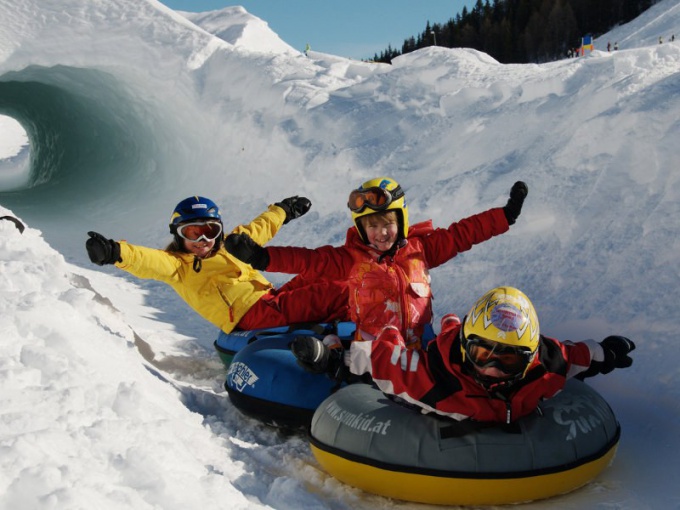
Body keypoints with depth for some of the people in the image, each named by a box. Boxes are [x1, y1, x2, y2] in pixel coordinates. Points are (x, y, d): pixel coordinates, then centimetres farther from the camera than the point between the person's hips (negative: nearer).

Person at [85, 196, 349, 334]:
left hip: (272, 298, 9)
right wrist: (115, 252, -33)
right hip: (251, 315, -9)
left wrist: (283, 210, 55)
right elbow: (148, 261, -14)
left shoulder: (228, 247, 26)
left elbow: (258, 229, 42)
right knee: (322, 294, -23)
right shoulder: (178, 265, 5)